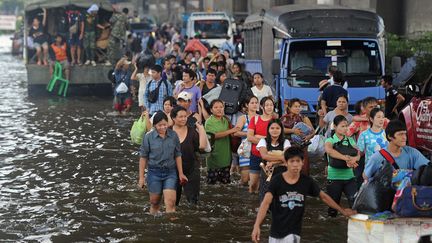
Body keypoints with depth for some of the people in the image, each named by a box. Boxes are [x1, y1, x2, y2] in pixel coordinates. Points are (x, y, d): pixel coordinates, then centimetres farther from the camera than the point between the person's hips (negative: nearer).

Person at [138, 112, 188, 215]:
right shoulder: (148, 137, -6)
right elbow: (143, 157, -1)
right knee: (154, 202, 9)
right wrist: (141, 177, 0)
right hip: (154, 172, 0)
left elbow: (177, 155, 7)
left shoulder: (173, 135, -1)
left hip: (170, 172, 1)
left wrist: (181, 173, 7)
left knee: (170, 202, -11)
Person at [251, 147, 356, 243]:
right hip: (276, 231, 1)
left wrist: (342, 211, 14)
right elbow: (266, 203, -19)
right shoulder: (277, 181, -11)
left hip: (294, 232, 0)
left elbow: (323, 196, 9)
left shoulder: (307, 182, -5)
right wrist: (257, 226, -31)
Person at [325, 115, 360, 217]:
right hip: (334, 177, -3)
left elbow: (358, 154, -3)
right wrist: (346, 158, -34)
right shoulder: (330, 140, -1)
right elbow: (329, 151, -25)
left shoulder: (350, 141, 12)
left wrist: (352, 160, -28)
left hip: (349, 177, 3)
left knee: (355, 203, -13)